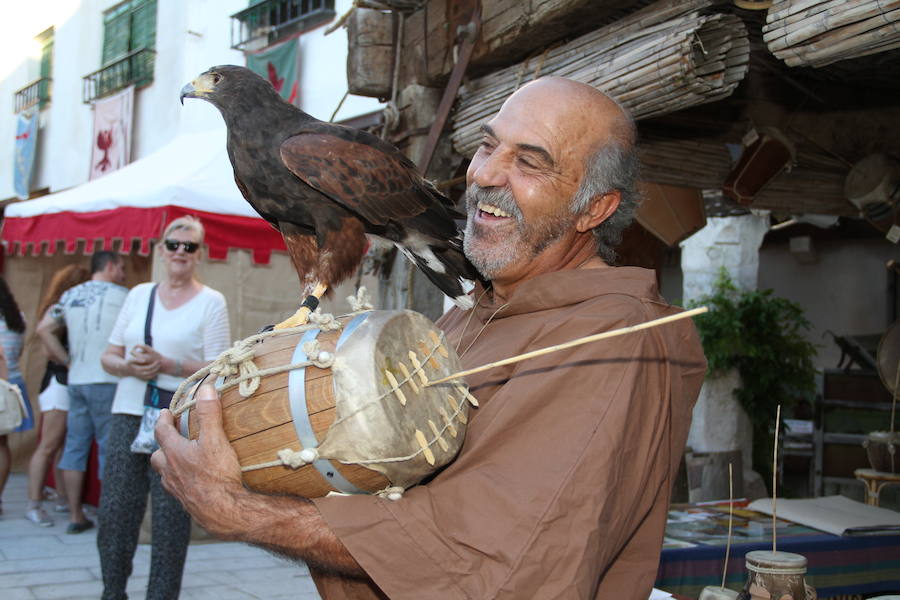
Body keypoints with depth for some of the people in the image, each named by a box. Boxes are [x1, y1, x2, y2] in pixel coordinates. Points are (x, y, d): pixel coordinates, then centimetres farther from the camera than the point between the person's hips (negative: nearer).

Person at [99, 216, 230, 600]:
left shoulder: (211, 302, 1)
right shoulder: (139, 295, 13)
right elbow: (109, 356, 14)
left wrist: (167, 365, -18)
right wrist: (129, 367, -8)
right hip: (129, 414, 4)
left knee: (170, 517, -1)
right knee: (115, 510, 4)